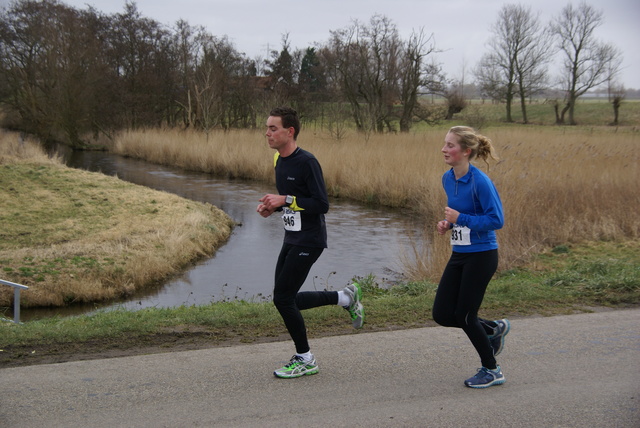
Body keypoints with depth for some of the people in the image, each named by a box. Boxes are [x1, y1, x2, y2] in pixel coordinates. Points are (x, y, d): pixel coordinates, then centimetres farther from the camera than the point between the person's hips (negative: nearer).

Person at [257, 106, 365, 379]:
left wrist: (285, 200, -23)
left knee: (282, 298, -7)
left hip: (309, 241, -9)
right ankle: (345, 297, 27)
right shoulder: (279, 160, 9)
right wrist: (272, 207, 1)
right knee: (287, 299, 10)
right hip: (292, 239, 9)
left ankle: (305, 360, 11)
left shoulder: (307, 162, -18)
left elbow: (322, 204, -20)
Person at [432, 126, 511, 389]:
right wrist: (448, 223, 0)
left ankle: (491, 371, 21)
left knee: (464, 315, -1)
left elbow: (496, 220, -18)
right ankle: (494, 329, 30)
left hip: (481, 256, -8)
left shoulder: (480, 182, -19)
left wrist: (461, 218, -21)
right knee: (441, 314, 5)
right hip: (459, 254, 8)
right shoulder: (448, 179, 4)